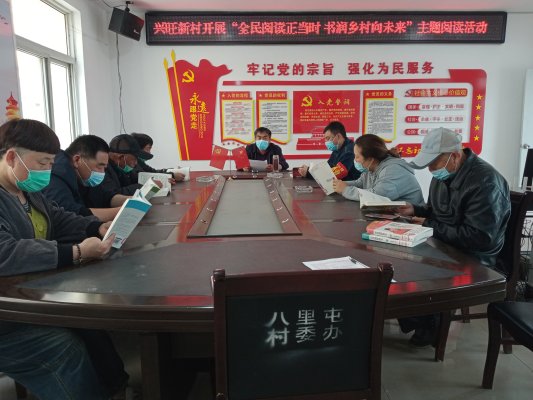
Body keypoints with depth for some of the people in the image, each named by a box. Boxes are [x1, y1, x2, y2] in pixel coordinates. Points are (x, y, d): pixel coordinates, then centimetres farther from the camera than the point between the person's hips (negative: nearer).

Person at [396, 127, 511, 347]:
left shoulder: (485, 182, -22)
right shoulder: (443, 173, 5)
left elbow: (480, 238, -27)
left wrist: (431, 227, -21)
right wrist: (415, 210, -2)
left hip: (473, 258, -8)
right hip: (444, 245, 8)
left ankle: (425, 327, 3)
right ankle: (411, 314, 9)